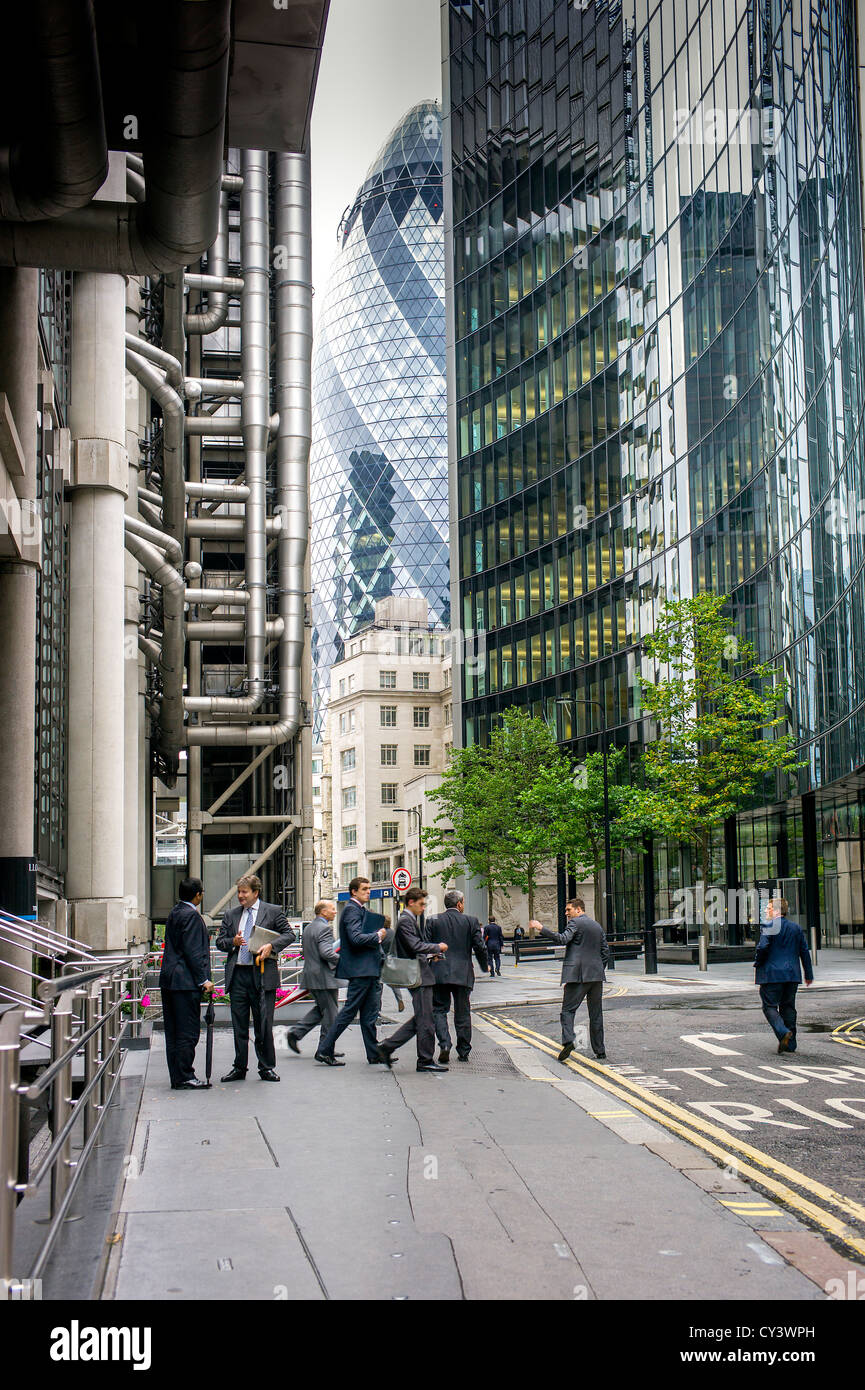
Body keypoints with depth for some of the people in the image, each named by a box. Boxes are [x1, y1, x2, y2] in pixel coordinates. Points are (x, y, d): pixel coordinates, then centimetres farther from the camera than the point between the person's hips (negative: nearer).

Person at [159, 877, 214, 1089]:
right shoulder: (191, 915, -13)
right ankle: (184, 1078, -3)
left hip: (168, 980, 10)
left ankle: (177, 1077, 15)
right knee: (188, 1032, -5)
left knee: (173, 1032, 11)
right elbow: (192, 952, -17)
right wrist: (203, 980, -15)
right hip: (185, 983, -10)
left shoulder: (174, 913, 15)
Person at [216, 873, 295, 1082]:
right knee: (239, 1024, 8)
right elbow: (219, 941, 15)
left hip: (262, 974, -4)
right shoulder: (231, 915, 14)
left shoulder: (273, 911, 3)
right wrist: (233, 942, -7)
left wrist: (271, 946, -14)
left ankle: (267, 1067, 10)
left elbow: (289, 934, 1)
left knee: (264, 1024, 0)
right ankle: (239, 1068, 16)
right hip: (237, 974, 4)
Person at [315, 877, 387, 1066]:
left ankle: (374, 1054, 14)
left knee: (370, 1013, 11)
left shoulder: (361, 909, 19)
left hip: (370, 970, 10)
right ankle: (324, 1050, 0)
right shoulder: (351, 909, -12)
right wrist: (377, 936, -13)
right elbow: (355, 938, -24)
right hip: (359, 969, -10)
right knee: (349, 1011, -6)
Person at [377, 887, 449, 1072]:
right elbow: (415, 946, -22)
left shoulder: (410, 920, 20)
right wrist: (438, 948, -10)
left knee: (420, 1019, 13)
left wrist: (429, 956, 12)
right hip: (418, 977, -11)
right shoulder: (405, 921, -13)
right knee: (425, 1019, -5)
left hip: (419, 976, 11)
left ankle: (387, 1047, 14)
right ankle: (425, 1060, 2)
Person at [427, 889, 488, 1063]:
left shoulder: (433, 921, 1)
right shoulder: (471, 921, 0)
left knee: (439, 1010, 6)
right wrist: (484, 966, 17)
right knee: (462, 1013, 10)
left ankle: (444, 1044, -14)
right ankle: (463, 1052, 14)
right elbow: (480, 947, -1)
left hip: (439, 973, 0)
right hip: (463, 975, 0)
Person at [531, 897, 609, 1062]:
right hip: (596, 976, 6)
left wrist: (541, 929, -18)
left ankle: (567, 1041, -27)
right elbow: (606, 951, 18)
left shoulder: (575, 923, -4)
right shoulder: (597, 925, 19)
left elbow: (562, 939, -19)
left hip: (577, 974, -6)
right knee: (596, 1014, 9)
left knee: (568, 1010, -6)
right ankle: (600, 1052, 8)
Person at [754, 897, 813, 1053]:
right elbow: (805, 951, 12)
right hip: (792, 975, 6)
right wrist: (808, 974, 18)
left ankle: (783, 1033, -22)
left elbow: (762, 947, -19)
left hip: (772, 974, -6)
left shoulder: (769, 927, -9)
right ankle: (790, 1044, 12)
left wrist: (757, 964, -1)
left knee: (770, 1006, 0)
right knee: (788, 1007, 13)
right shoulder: (796, 928, 10)